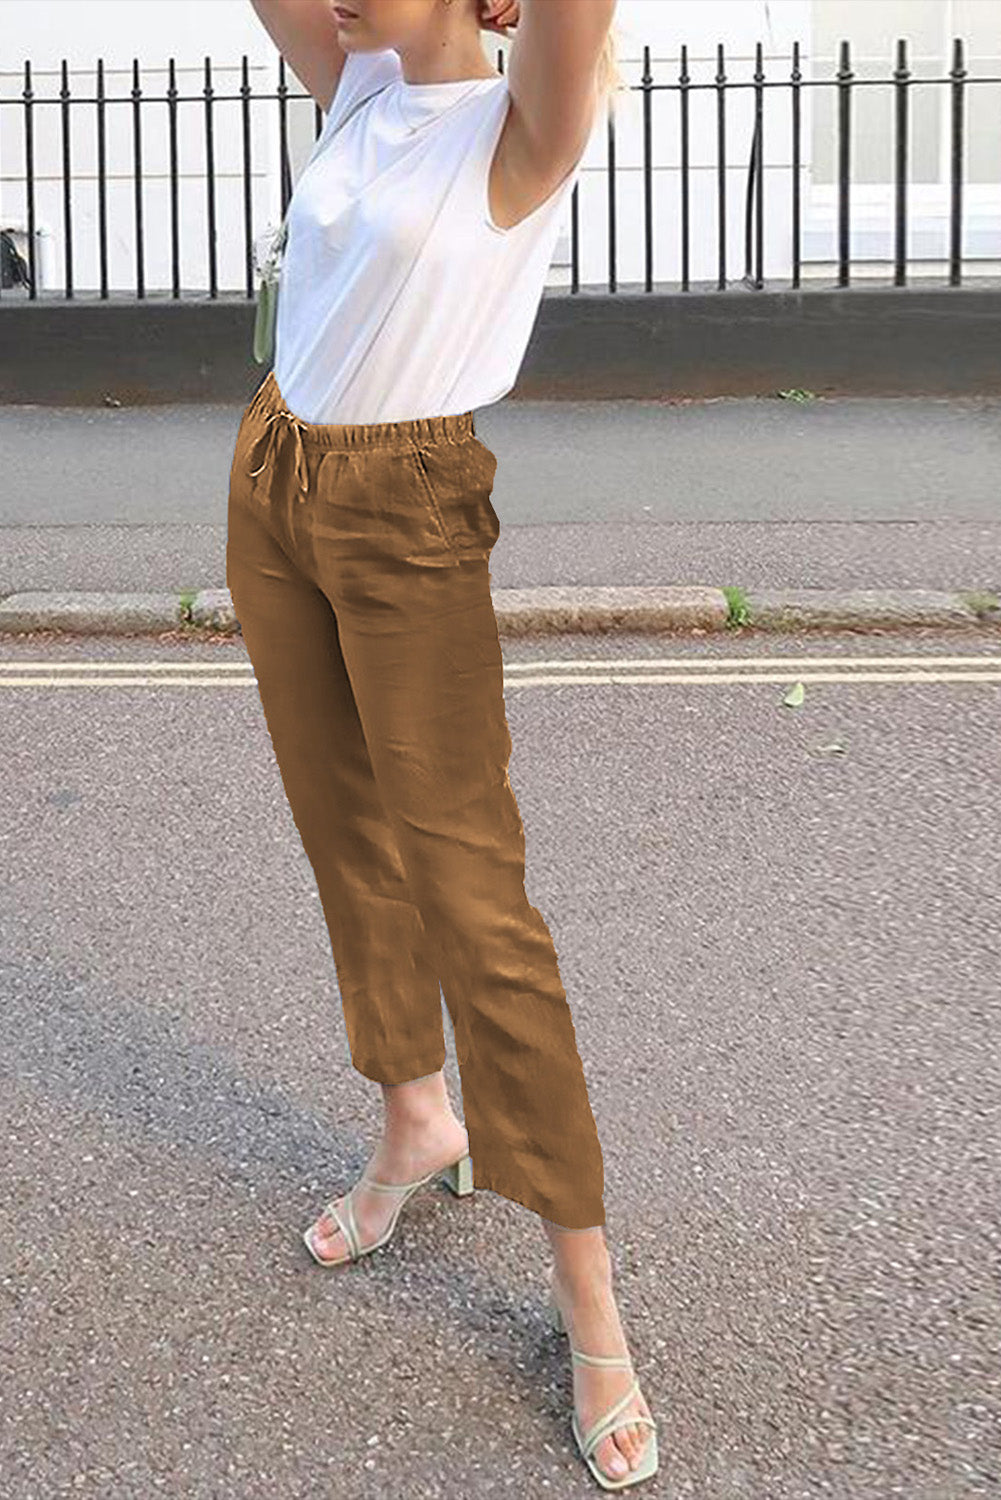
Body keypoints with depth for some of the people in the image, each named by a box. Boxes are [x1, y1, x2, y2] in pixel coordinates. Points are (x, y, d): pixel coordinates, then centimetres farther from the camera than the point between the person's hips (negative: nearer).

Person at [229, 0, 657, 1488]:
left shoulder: (520, 125, -13)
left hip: (411, 517, -7)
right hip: (273, 484, 7)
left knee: (467, 886, -8)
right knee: (344, 835, 16)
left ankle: (583, 1274, 1)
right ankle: (418, 1120, 36)